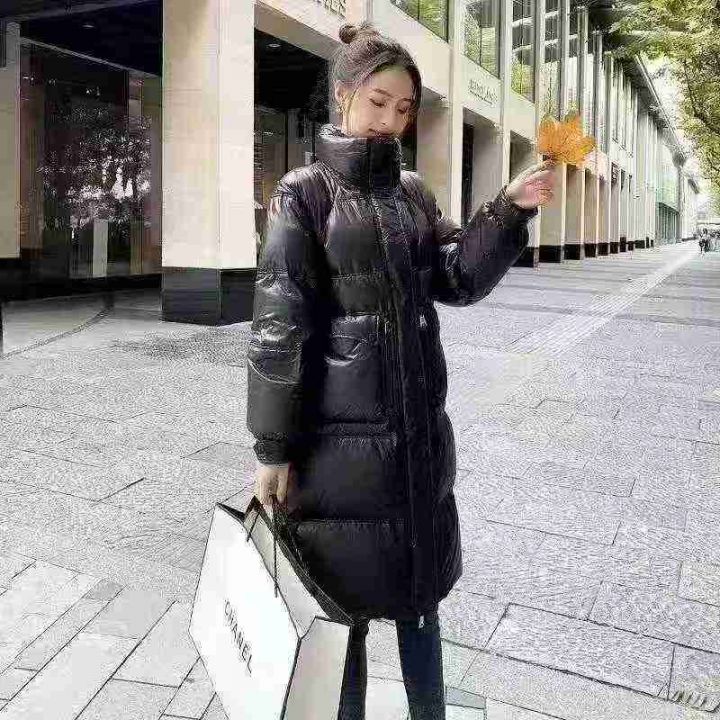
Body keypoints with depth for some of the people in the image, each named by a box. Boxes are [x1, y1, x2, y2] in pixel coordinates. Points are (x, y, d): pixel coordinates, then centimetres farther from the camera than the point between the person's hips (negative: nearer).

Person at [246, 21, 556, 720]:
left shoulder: (412, 192, 11)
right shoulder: (304, 195, -6)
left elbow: (458, 279, 2)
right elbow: (277, 325, -10)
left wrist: (509, 209, -12)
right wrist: (273, 448, -11)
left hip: (420, 431, 5)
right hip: (341, 437, -5)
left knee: (419, 593, 19)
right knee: (345, 604, 9)